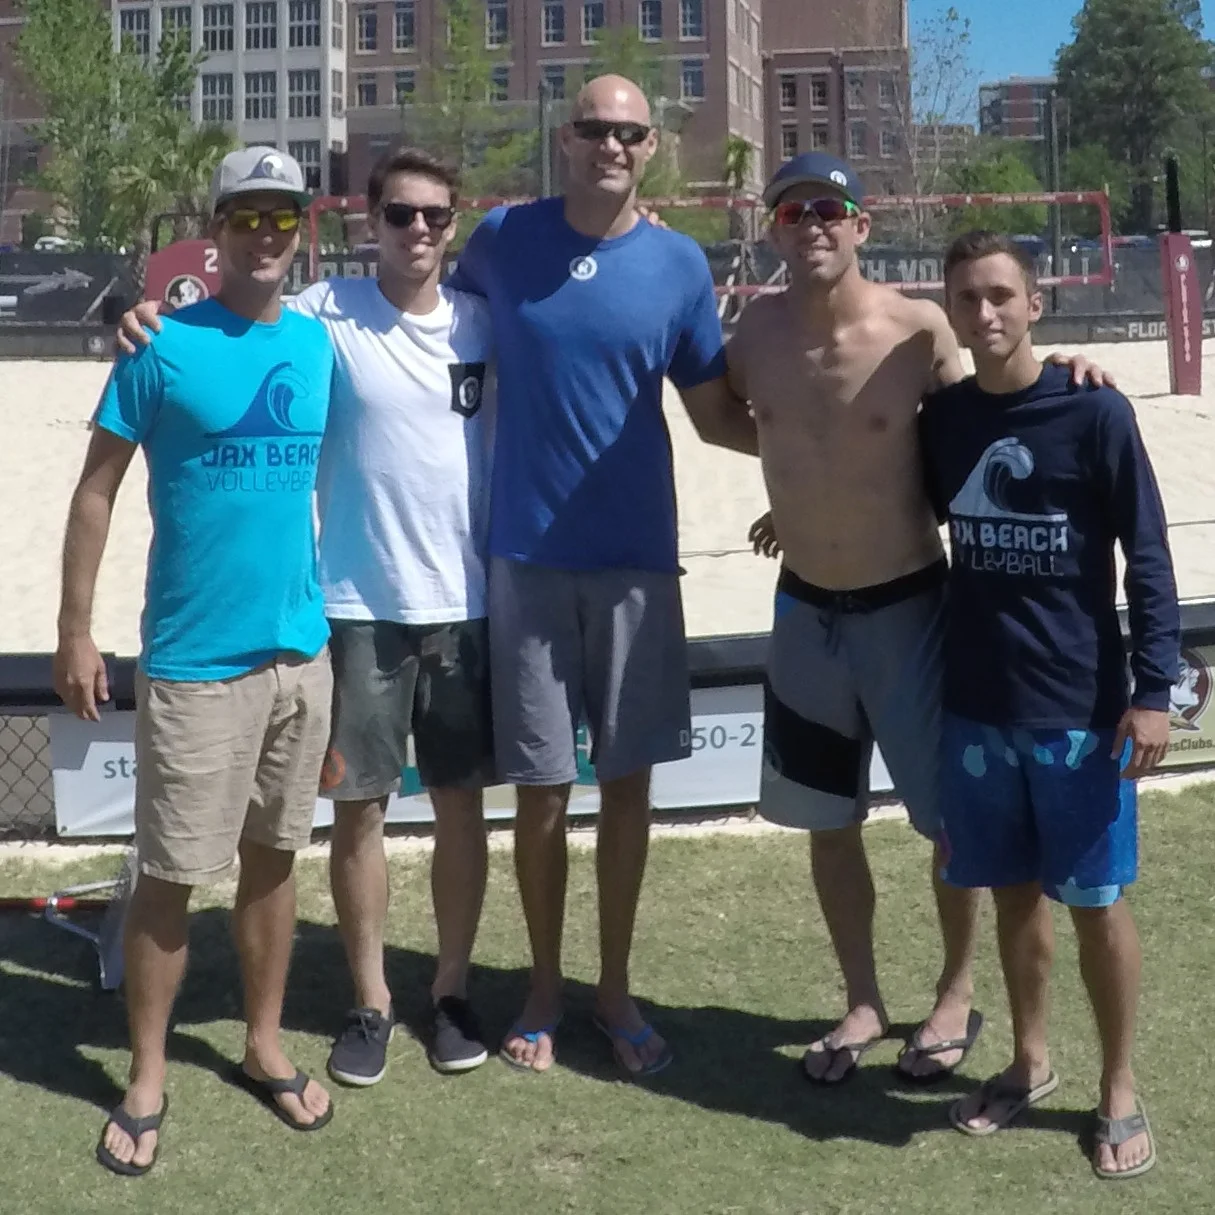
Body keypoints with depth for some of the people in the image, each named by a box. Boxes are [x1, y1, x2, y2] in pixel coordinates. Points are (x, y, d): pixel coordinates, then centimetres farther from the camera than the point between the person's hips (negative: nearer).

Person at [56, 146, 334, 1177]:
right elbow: (97, 489, -3)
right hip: (193, 659, -4)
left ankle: (265, 1046, 31)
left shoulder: (319, 346, 5)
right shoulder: (164, 347, -7)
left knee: (273, 858, 15)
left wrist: (338, 615, 13)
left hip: (300, 651, 4)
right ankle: (147, 1080, 19)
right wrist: (76, 630, -7)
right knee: (170, 874, 3)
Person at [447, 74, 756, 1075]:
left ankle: (615, 988, 25)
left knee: (628, 779, 8)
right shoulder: (501, 240, 0)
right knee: (542, 787, 5)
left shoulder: (679, 265, 0)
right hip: (527, 553, 0)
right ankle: (545, 985, 25)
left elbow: (717, 416, 7)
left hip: (637, 558, 1)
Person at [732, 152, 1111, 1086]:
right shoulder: (758, 330, -4)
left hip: (907, 604, -4)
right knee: (828, 822, 13)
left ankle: (958, 995, 31)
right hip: (805, 608, 4)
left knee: (952, 817, 9)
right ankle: (863, 1001, 32)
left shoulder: (920, 329, -16)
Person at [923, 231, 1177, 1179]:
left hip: (1080, 706, -4)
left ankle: (1121, 1091, 24)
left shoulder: (1095, 413, -9)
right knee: (1014, 891, 15)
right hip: (976, 703, 4)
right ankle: (1030, 1061, 34)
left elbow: (1149, 559, -8)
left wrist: (1153, 690, -12)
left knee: (1097, 901, 6)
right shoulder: (942, 419, 3)